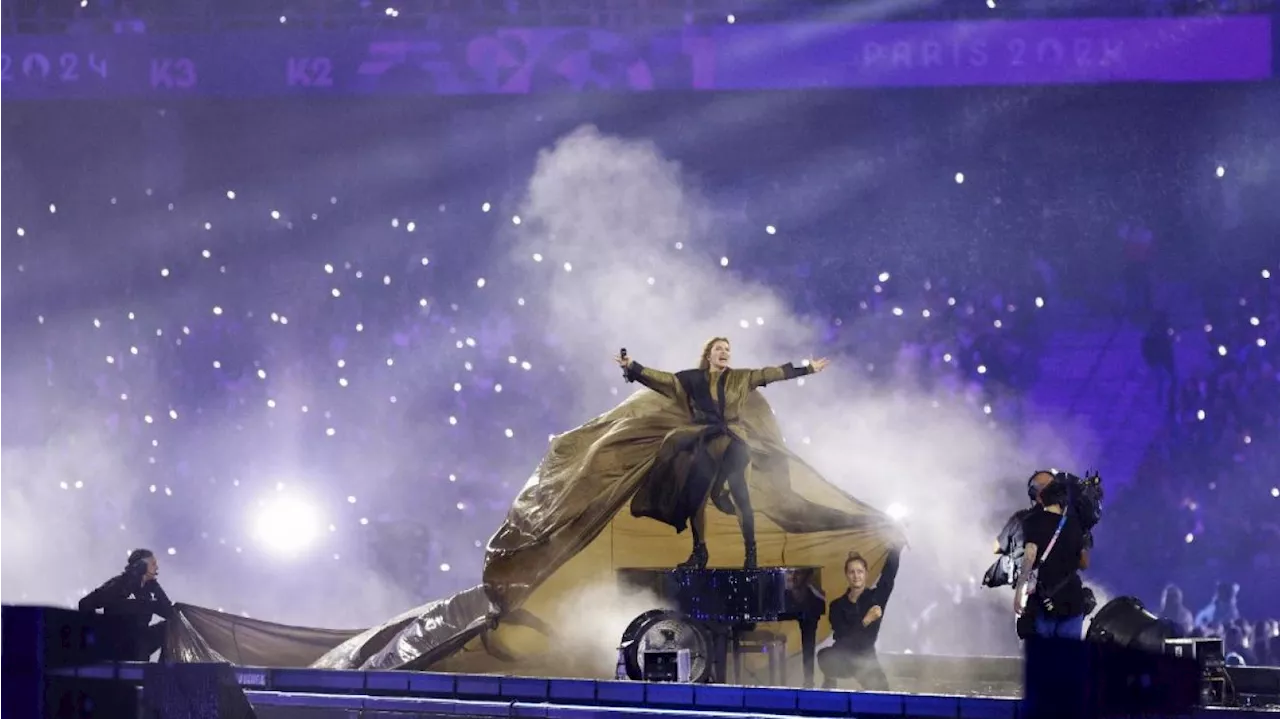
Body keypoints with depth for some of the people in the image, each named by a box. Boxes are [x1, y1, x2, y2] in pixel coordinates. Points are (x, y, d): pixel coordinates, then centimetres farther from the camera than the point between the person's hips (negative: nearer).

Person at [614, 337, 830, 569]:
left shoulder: (739, 378, 6)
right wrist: (633, 367, -7)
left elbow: (770, 374, 4)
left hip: (731, 445, -1)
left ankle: (750, 553, -8)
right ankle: (699, 552, 10)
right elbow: (664, 378, 2)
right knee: (695, 497, 0)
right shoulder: (694, 379, 6)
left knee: (740, 497, -10)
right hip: (703, 445, 1)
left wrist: (807, 369, 2)